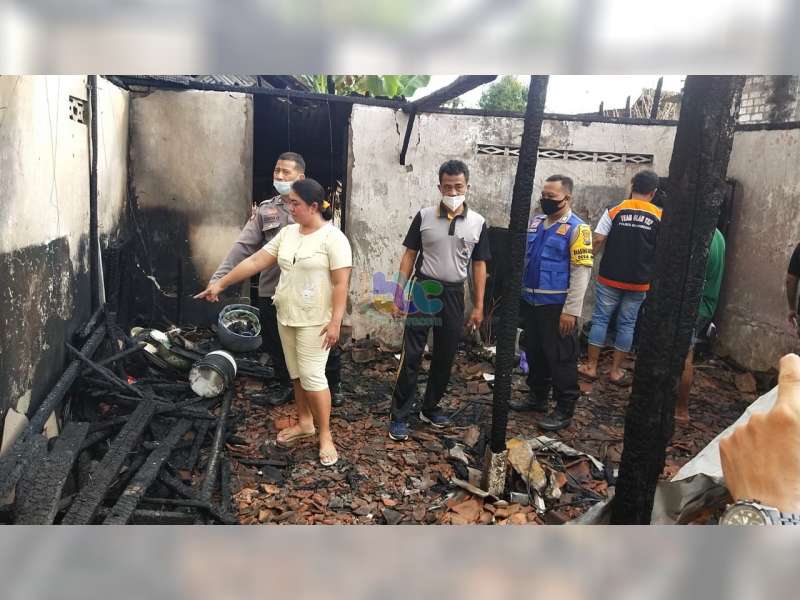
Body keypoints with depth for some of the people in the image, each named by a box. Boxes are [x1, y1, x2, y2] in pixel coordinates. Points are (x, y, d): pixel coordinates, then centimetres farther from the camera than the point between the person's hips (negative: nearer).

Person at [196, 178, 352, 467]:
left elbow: (341, 283, -17)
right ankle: (304, 423, 31)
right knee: (296, 374, 15)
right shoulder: (287, 233, 7)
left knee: (312, 376, -5)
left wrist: (335, 321, -22)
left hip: (315, 321, -7)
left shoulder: (333, 238, -14)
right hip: (286, 316, 7)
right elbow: (255, 261, 7)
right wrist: (221, 283, 5)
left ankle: (325, 435, 8)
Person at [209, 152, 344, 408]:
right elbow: (243, 246, -2)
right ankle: (285, 385, 39)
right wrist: (218, 278, -10)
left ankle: (333, 386, 33)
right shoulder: (265, 210, 4)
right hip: (272, 292, 3)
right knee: (275, 345, 16)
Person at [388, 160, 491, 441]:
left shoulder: (478, 223, 0)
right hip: (423, 291, -2)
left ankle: (430, 408, 29)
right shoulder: (424, 216, -3)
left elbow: (479, 265, 5)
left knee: (445, 357, 11)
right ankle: (399, 416, 8)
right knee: (411, 356, -2)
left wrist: (478, 306, 3)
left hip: (453, 295, 2)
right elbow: (409, 255, 1)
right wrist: (399, 294, -4)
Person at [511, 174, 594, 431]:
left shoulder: (577, 228, -12)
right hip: (531, 302, 7)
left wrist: (571, 311, -18)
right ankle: (537, 397, 34)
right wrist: (519, 293, 13)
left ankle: (564, 410, 15)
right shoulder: (536, 222, 10)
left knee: (561, 358, 2)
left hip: (557, 306, -7)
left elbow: (581, 272, -15)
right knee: (534, 353, 18)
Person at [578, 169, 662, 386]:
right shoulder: (659, 216, -1)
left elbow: (598, 240, -10)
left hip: (609, 279, -1)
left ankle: (591, 366, 13)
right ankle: (615, 370, 17)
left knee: (600, 319, 8)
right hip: (639, 283, 1)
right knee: (627, 324, 10)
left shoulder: (615, 209, -6)